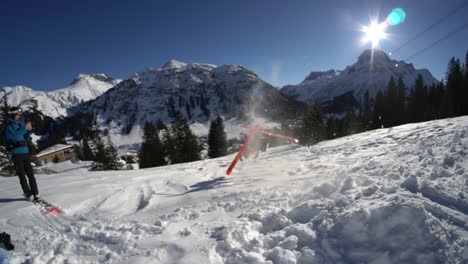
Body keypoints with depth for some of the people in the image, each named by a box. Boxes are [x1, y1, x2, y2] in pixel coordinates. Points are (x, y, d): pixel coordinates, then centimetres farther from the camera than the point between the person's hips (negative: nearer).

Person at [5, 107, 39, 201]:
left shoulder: (21, 124, 14)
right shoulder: (9, 127, -3)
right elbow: (15, 136, -22)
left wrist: (29, 131, 1)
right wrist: (25, 128, -20)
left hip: (25, 152, 5)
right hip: (16, 154, -5)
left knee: (30, 173, 2)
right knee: (22, 175, -2)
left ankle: (35, 194, 4)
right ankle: (28, 194, 4)